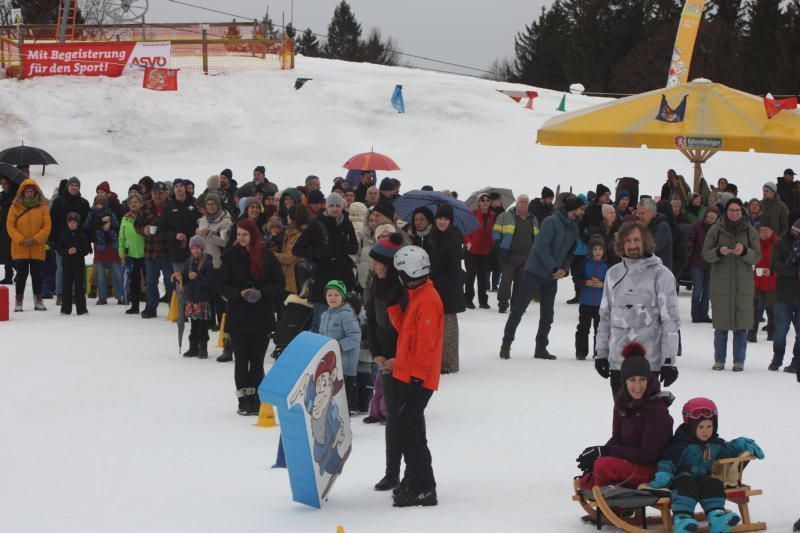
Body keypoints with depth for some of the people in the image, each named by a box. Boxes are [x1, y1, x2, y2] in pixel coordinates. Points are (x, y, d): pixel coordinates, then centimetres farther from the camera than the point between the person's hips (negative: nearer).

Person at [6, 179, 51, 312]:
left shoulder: (42, 207, 2)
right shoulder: (15, 207, 1)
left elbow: (47, 227, -2)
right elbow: (10, 226, -2)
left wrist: (35, 239, -14)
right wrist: (21, 240, -15)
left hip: (37, 248, 1)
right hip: (20, 248, -1)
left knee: (37, 274, 7)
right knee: (22, 274, 0)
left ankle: (38, 301, 17)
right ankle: (18, 301, 8)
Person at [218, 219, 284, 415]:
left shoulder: (266, 257, 0)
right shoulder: (230, 256, 0)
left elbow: (279, 283, 2)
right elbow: (223, 285, 0)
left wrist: (261, 292, -13)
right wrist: (240, 293, -17)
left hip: (262, 316, 0)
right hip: (238, 316, 0)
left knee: (257, 360, 4)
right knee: (241, 360, 2)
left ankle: (255, 399, 10)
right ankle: (244, 400, 8)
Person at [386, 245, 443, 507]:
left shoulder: (427, 300, -18)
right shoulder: (416, 296, 14)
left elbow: (426, 343, -21)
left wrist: (416, 374, -20)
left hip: (417, 378, -10)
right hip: (408, 374, 10)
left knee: (406, 428, -11)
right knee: (410, 428, 17)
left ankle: (423, 489, -9)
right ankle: (416, 481, 26)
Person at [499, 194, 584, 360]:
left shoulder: (574, 228, 8)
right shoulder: (552, 222, -15)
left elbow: (570, 252, 13)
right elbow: (541, 247, -20)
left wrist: (564, 269, -5)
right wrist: (554, 268, -19)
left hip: (552, 277, 7)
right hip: (535, 271, -7)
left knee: (547, 315, 9)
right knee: (518, 309, -3)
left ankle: (541, 348, 17)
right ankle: (506, 343, 6)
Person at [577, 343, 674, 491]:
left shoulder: (657, 409, -19)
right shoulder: (622, 403, 4)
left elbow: (647, 454, -20)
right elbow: (616, 440, 8)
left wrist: (604, 451, -21)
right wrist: (597, 452, -14)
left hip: (652, 469, -8)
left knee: (604, 465, -29)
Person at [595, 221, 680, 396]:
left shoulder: (661, 274, -5)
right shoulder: (613, 274, 9)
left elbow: (670, 319, -7)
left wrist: (669, 361, -10)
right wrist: (601, 353, 15)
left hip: (648, 361, -5)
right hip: (617, 361, 5)